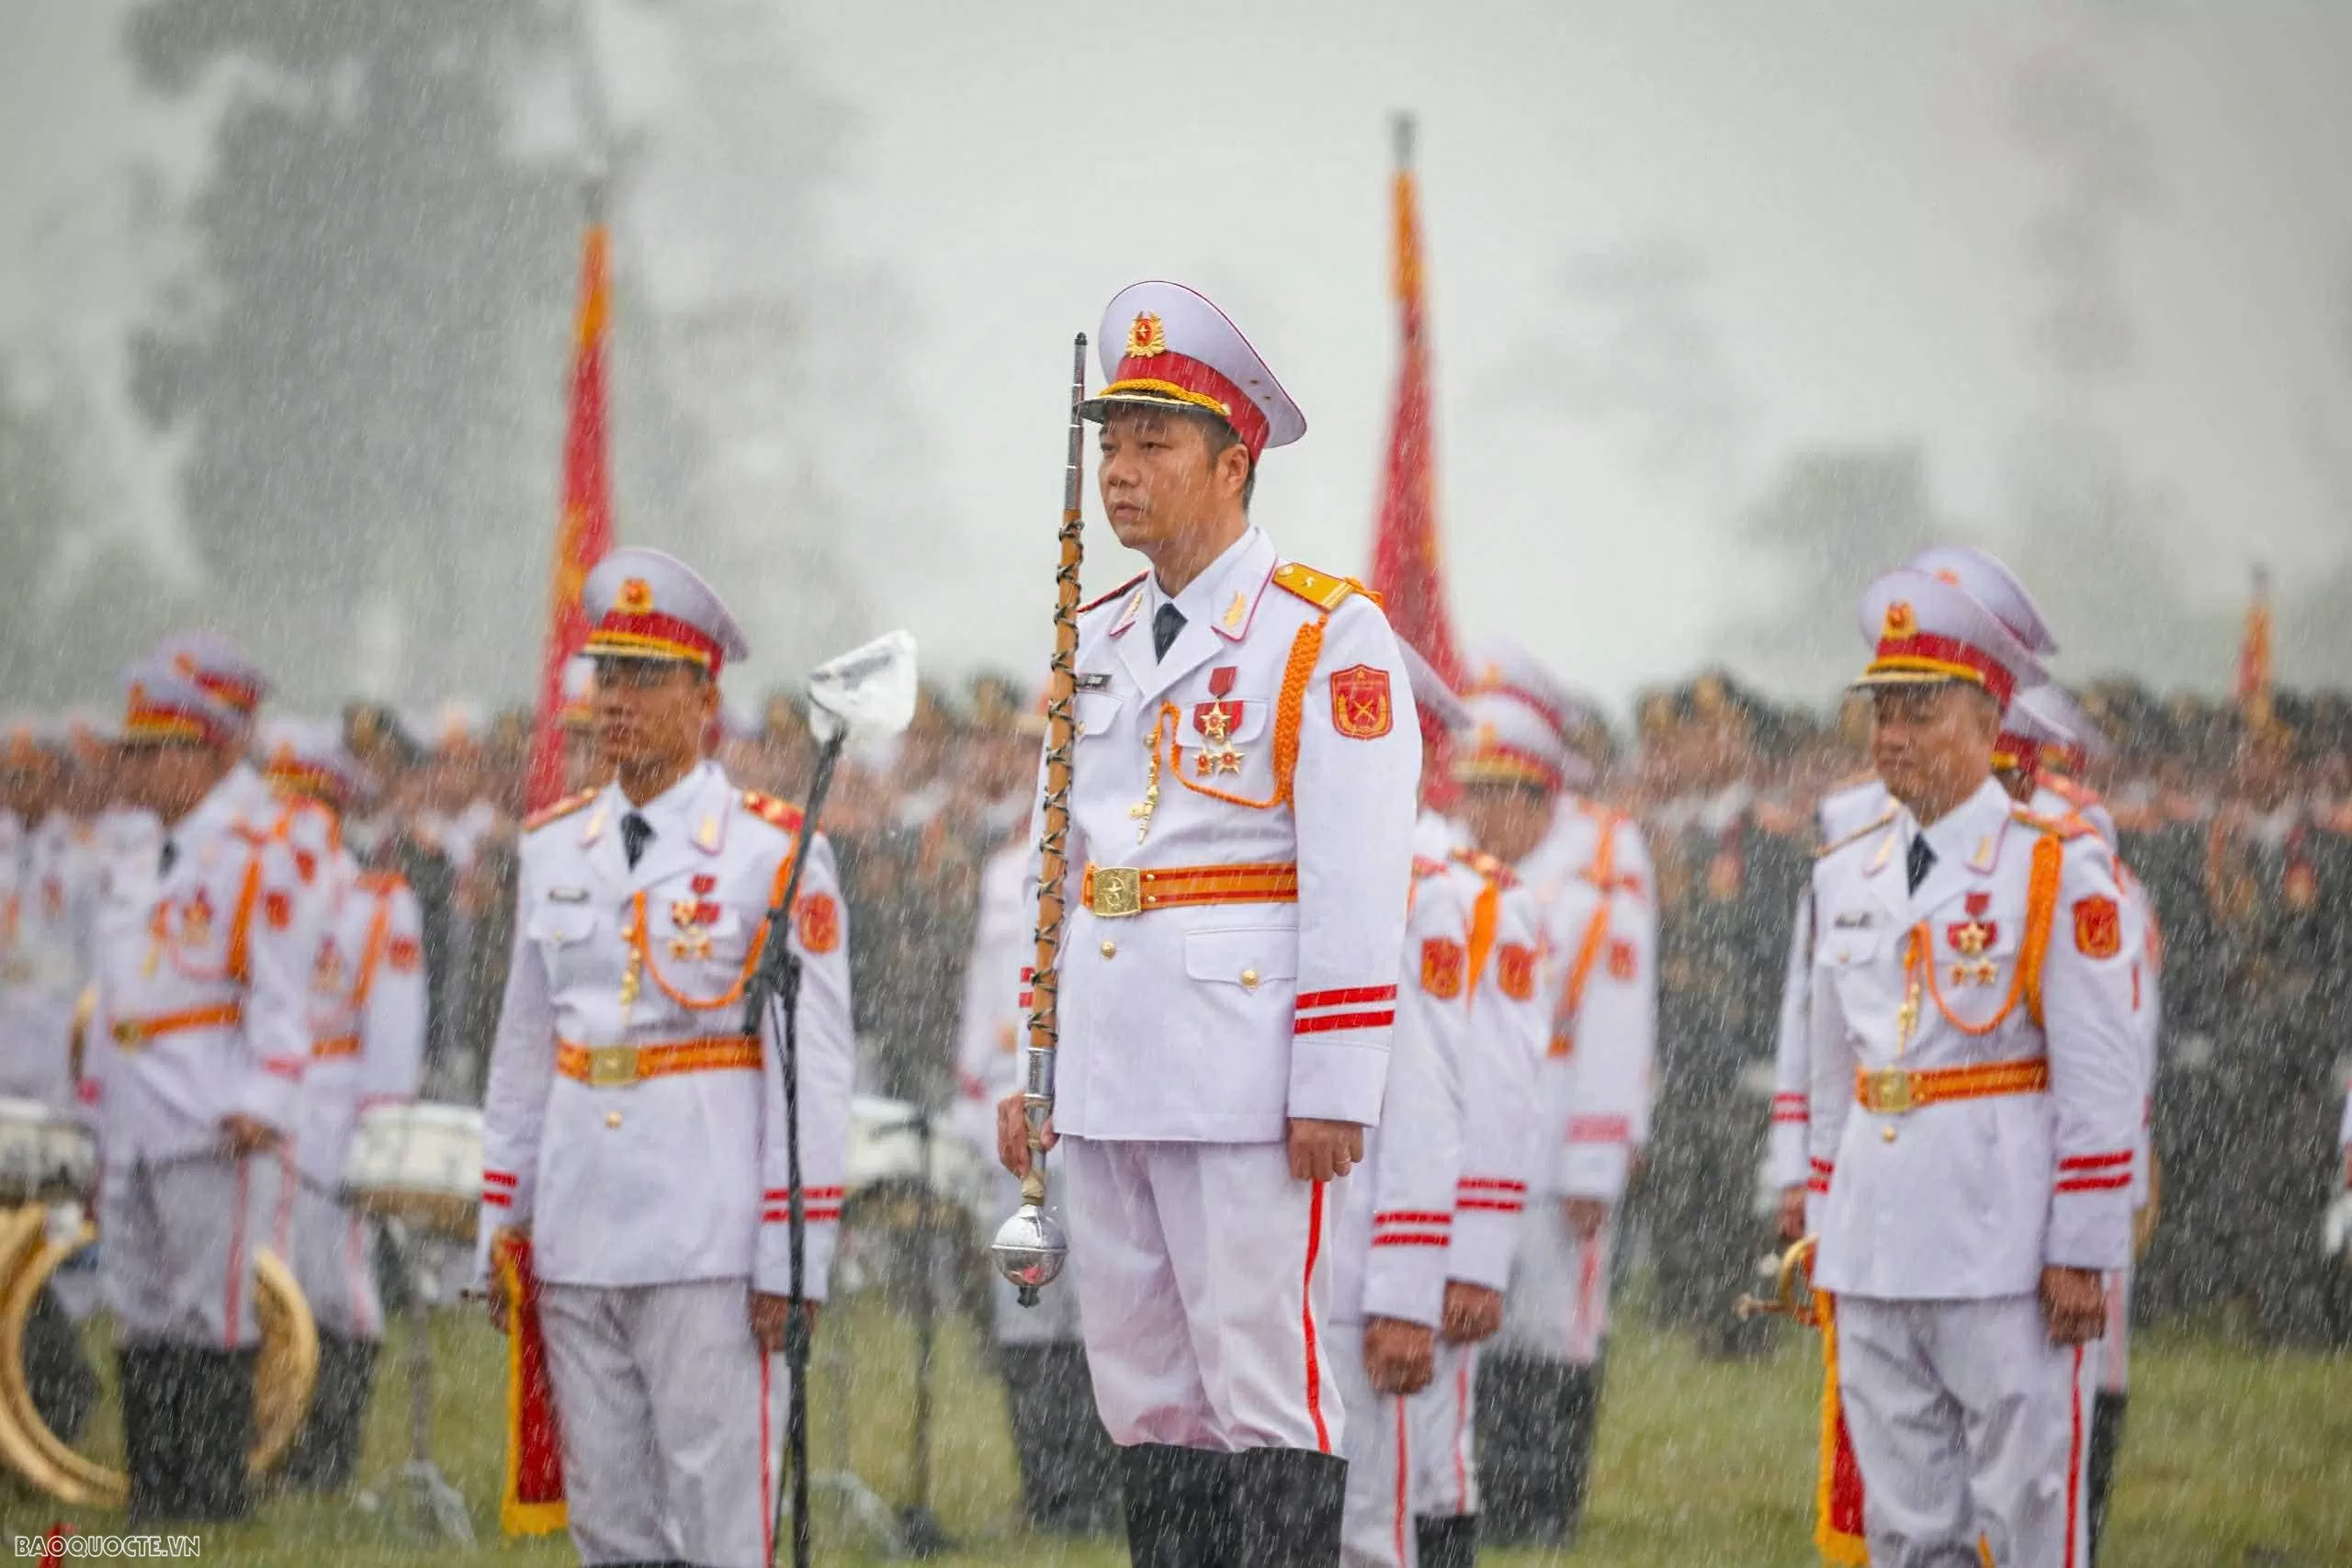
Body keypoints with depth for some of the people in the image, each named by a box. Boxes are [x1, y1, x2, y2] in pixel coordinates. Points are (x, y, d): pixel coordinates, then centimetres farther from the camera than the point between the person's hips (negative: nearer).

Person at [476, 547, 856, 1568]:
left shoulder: (774, 853, -5)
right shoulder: (555, 849, 11)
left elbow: (815, 1067, -7)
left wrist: (790, 1261, -11)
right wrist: (502, 1226, 13)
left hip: (709, 1243, -5)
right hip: (578, 1242, 5)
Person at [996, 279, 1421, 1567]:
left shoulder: (1329, 638, -6)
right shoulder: (1095, 644, 16)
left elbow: (1357, 882, -11)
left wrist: (1333, 1094, -16)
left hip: (1246, 1076, -7)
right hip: (1109, 1080, 7)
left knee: (1266, 1386, -6)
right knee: (1142, 1392, 9)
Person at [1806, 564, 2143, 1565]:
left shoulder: (2059, 870, -5)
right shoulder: (1846, 877, 13)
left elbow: (2101, 1081, -8)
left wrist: (2080, 1255, -12)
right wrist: (1828, 1238, 16)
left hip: (2005, 1247, -6)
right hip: (1875, 1250, 6)